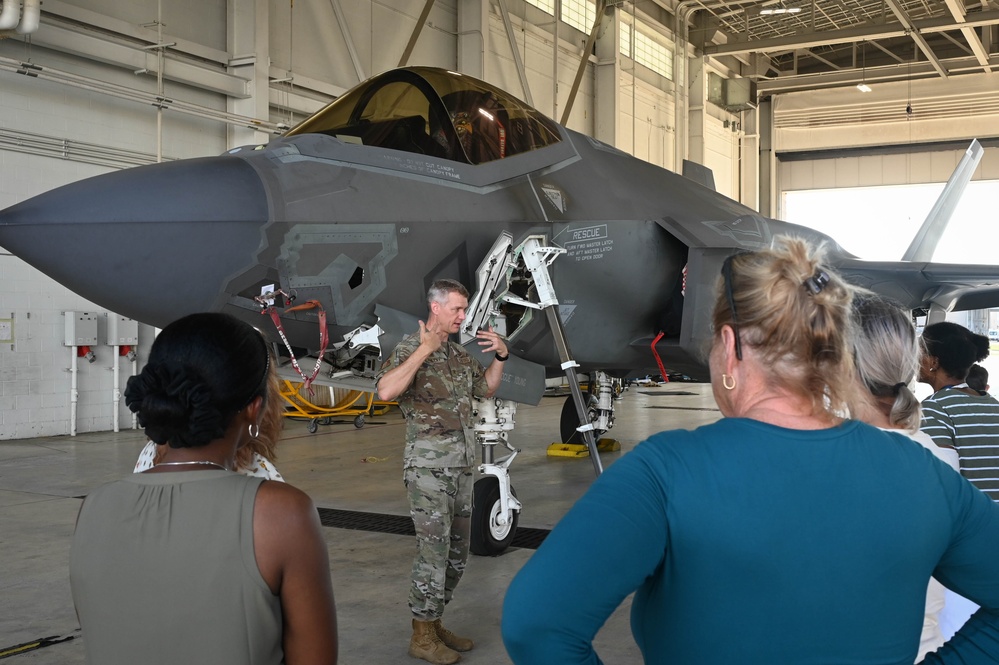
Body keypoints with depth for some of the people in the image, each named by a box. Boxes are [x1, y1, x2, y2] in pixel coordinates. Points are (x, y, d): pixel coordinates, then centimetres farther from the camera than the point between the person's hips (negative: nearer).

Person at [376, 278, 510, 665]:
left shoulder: (458, 353, 12)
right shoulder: (412, 348, -11)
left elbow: (486, 388, 26)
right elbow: (386, 391, -29)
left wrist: (501, 355, 11)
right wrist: (424, 350, -28)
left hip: (462, 467, 8)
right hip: (429, 467, -8)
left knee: (456, 553, 13)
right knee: (434, 551, -5)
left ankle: (435, 624, 25)